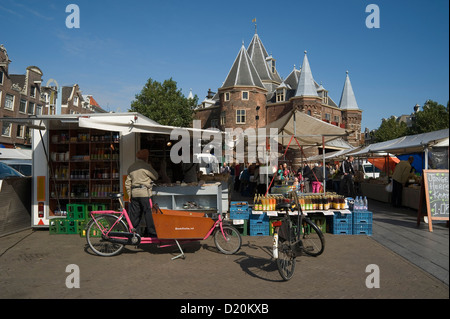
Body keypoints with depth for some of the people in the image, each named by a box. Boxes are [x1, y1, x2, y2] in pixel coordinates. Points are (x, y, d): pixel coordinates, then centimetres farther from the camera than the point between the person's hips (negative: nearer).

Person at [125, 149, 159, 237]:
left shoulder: (131, 167, 15)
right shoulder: (146, 166, -6)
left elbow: (127, 183, 15)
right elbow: (155, 177, 2)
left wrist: (129, 194, 20)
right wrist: (151, 167, 14)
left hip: (134, 193, 6)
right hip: (144, 193, -6)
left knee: (134, 213, 10)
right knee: (149, 213, -1)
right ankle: (152, 233, 2)